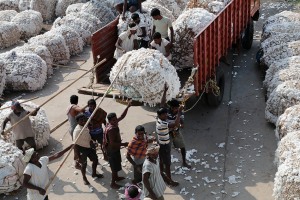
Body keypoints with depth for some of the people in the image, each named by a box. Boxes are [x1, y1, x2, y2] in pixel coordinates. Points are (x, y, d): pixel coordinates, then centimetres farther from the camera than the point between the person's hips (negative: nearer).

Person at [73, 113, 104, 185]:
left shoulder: (86, 127, -3)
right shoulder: (77, 131, -28)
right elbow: (76, 145, -24)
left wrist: (93, 145, 16)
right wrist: (78, 155, -21)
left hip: (89, 147, 8)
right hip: (82, 149, -8)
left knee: (95, 159, 18)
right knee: (84, 164, 8)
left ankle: (94, 174, 44)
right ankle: (84, 178, 34)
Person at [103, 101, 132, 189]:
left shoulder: (113, 123, -7)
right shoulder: (111, 129, -33)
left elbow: (122, 116, 2)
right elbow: (112, 143, -31)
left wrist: (128, 107, -8)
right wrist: (123, 144, -24)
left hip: (115, 149, 9)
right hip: (112, 150, -9)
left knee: (116, 164, 27)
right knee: (115, 167, 5)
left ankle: (116, 177, 47)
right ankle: (113, 183, 20)